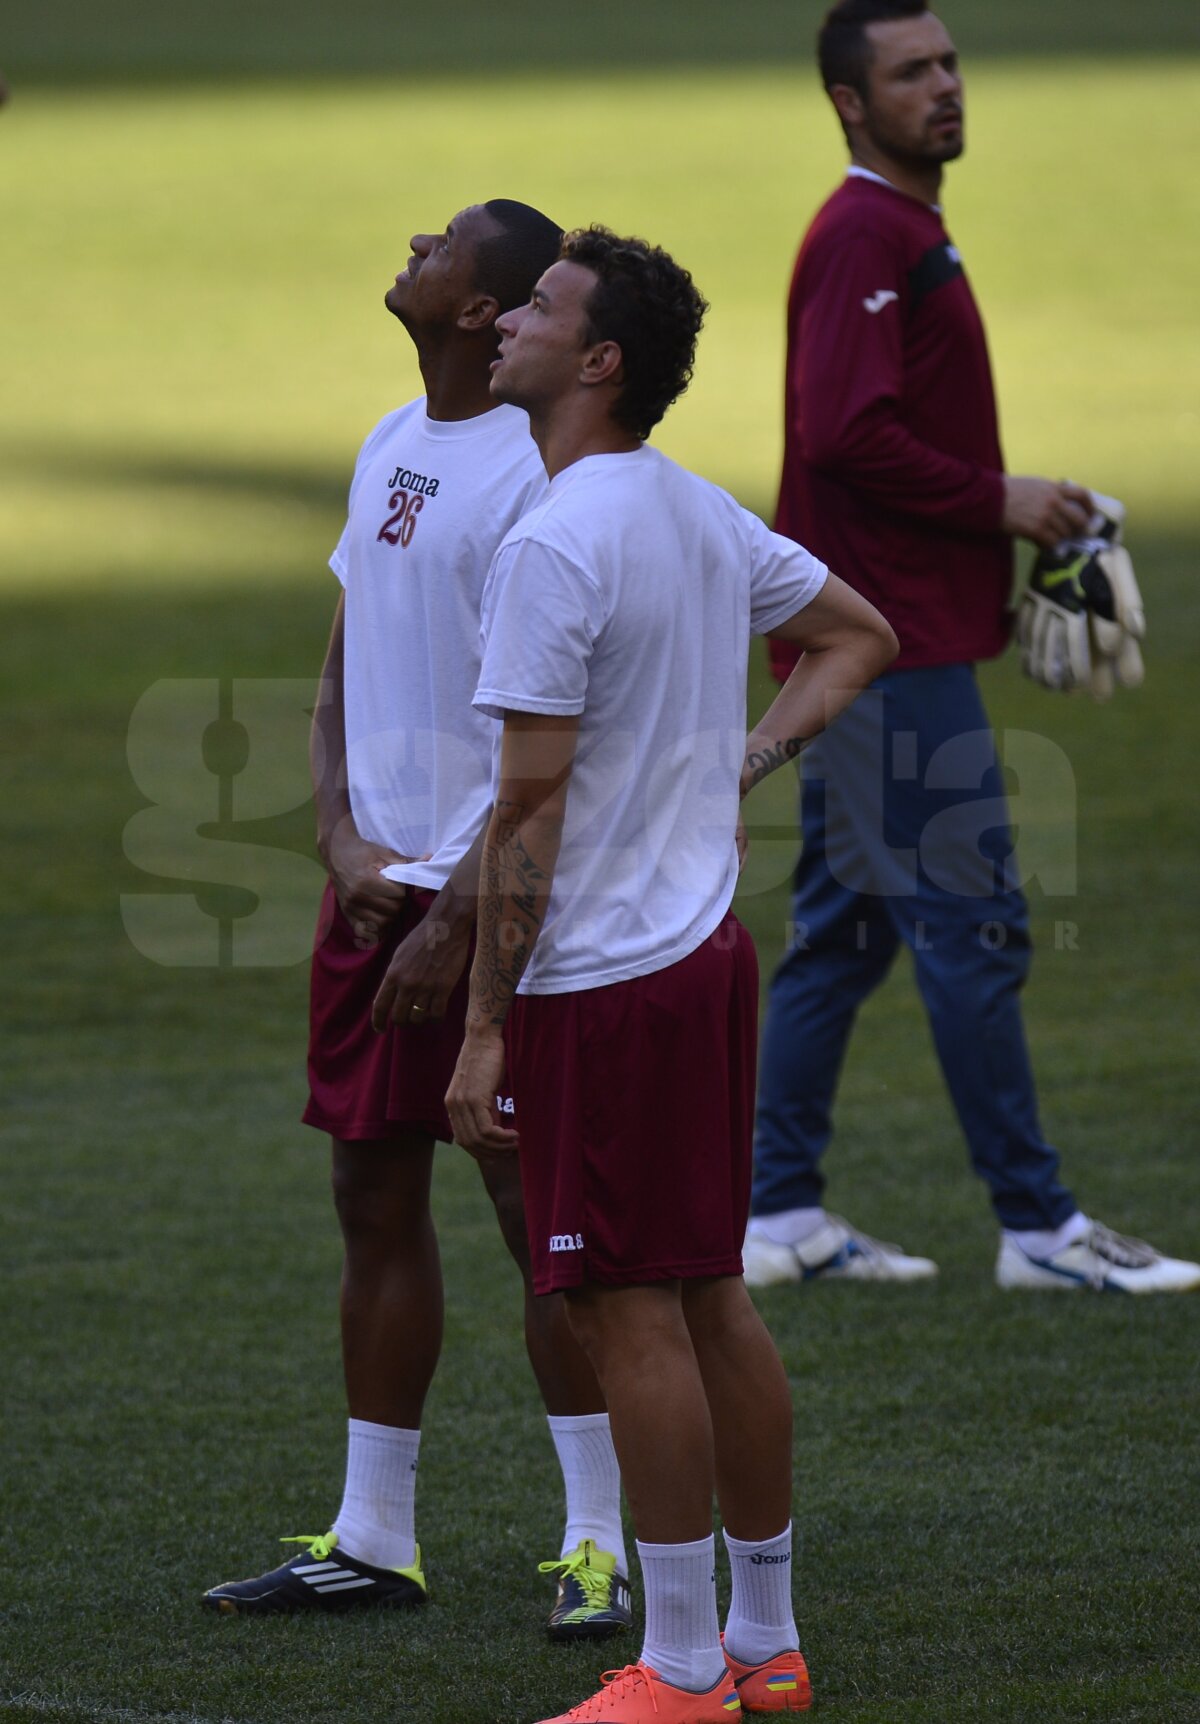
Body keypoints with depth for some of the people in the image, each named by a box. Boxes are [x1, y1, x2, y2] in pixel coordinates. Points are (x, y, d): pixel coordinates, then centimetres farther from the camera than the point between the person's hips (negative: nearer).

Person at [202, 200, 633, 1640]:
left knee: (535, 1205, -4)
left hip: (489, 893, -8)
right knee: (374, 1197, 11)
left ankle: (597, 1545, 2)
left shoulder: (535, 478, -15)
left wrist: (458, 915, -18)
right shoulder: (389, 449, 12)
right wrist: (344, 842, 1)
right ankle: (371, 1539, 18)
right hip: (375, 883, 8)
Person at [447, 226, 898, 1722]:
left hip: (601, 981, -9)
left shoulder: (551, 548, -17)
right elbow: (859, 634, 25)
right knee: (711, 1300, 14)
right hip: (708, 945, 9)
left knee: (632, 1315, -3)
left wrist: (484, 1025, -14)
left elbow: (529, 809, -18)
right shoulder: (706, 516, 10)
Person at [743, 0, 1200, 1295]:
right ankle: (1037, 1225, -5)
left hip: (863, 642, 11)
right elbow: (849, 433, -24)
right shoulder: (866, 237, -13)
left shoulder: (905, 234, 20)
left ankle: (781, 1215, 15)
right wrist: (997, 501, -15)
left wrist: (1007, 522, 14)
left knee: (842, 931, 12)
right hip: (891, 651, -11)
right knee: (971, 925, -8)